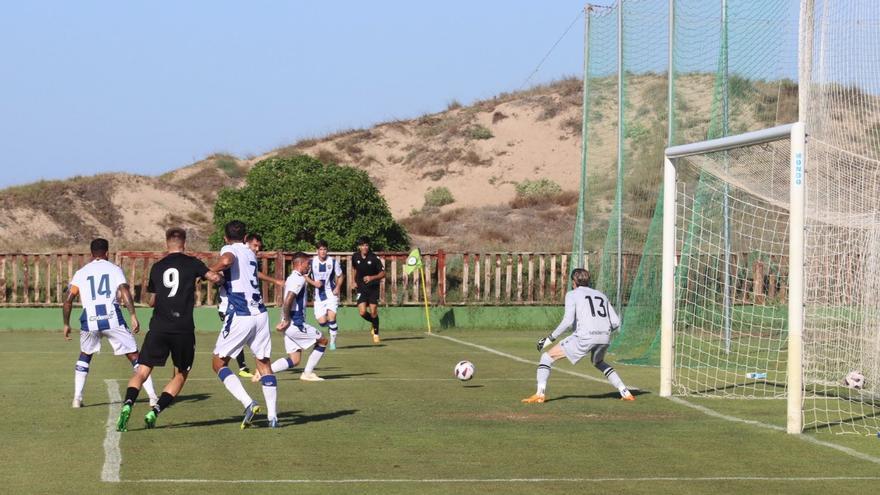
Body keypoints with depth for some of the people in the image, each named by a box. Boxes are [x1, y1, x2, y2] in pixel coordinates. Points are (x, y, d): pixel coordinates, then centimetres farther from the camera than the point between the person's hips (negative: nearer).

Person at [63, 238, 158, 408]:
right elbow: (125, 292, -6)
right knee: (134, 356, 8)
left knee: (85, 356, 26)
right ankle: (152, 396, 4)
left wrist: (66, 324, 17)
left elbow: (68, 300, 9)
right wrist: (133, 316, -12)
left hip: (89, 319, 2)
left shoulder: (81, 273, 16)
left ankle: (77, 398, 17)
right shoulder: (115, 269, 10)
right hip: (112, 317, -2)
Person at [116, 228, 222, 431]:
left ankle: (128, 404, -23)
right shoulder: (192, 263, 4)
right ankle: (155, 411, -1)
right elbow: (214, 278, -8)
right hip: (183, 328, -2)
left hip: (158, 327, 2)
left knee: (142, 372, 2)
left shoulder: (157, 267, 14)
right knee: (180, 375, 13)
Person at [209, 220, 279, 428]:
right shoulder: (250, 253, 20)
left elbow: (226, 261, -24)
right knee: (263, 363, 14)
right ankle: (272, 415, 6)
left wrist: (208, 271, -10)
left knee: (218, 362, 6)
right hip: (260, 313, 6)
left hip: (240, 316, -6)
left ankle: (248, 403, -13)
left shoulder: (229, 249, 0)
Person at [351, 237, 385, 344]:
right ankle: (373, 323, 23)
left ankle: (376, 333, 15)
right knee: (362, 312, -10)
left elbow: (383, 274, -11)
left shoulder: (374, 258, -13)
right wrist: (355, 281, 16)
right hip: (361, 288, 2)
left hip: (373, 287, -2)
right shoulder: (355, 257, -2)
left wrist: (372, 278, -26)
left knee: (373, 312, -6)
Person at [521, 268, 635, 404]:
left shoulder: (572, 294, 10)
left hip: (585, 336, -6)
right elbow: (616, 322, 17)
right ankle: (625, 393, 26)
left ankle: (539, 394, -8)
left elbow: (568, 321, -6)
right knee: (598, 362, 36)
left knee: (547, 356, 6)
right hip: (605, 336, 6)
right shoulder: (601, 295, 25)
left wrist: (551, 338, 0)